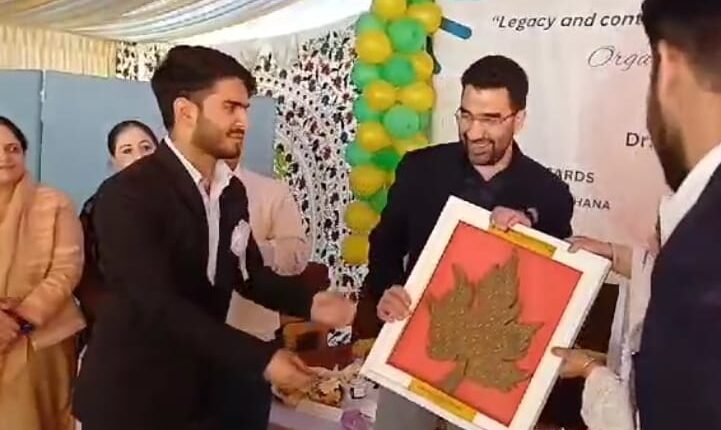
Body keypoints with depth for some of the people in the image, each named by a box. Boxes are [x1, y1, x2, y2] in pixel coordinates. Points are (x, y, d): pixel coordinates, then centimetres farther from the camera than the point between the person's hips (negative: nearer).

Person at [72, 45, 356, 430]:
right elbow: (159, 305, -25)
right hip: (131, 397, -6)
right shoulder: (127, 195, -20)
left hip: (200, 391, 7)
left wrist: (309, 304, -9)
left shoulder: (232, 190, 3)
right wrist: (261, 358, -28)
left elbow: (248, 272, 9)